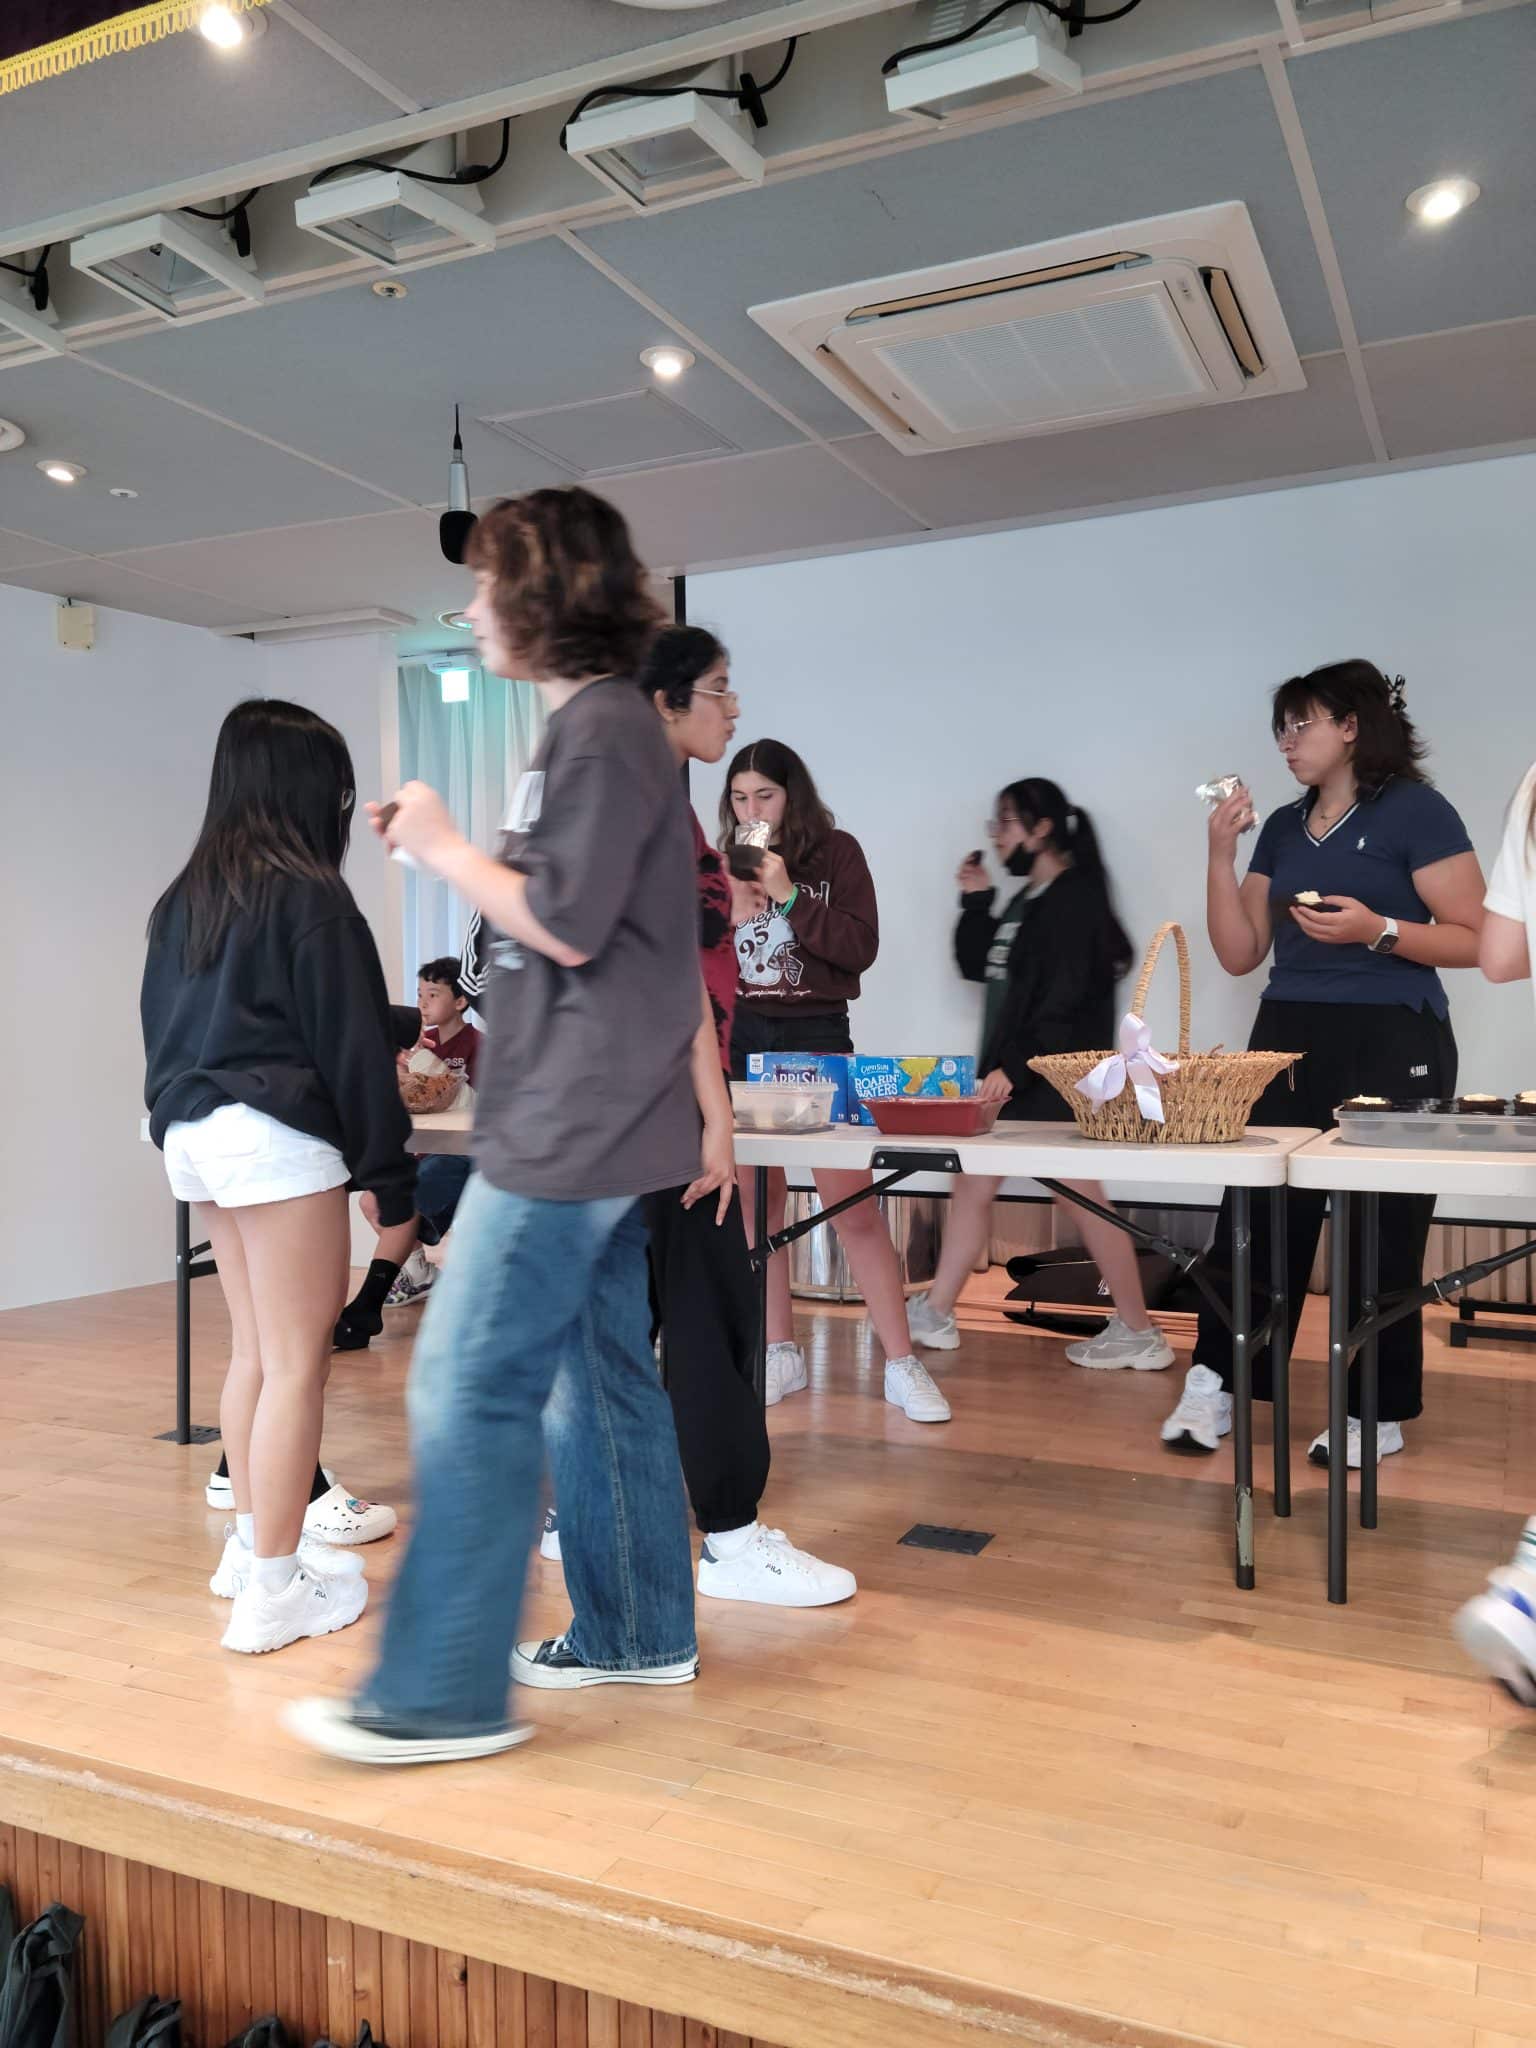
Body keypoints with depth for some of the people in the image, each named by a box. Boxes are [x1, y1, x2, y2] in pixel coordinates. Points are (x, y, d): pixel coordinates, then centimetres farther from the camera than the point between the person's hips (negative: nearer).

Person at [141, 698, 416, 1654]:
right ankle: (274, 1589, 2)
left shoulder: (184, 897, 14)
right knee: (298, 1362, -2)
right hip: (276, 1136, -8)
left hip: (193, 1135, 9)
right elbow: (351, 1045, -10)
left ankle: (256, 1541, 28)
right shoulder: (308, 896, -9)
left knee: (255, 1350, 17)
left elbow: (162, 1026, 19)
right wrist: (389, 1176, -7)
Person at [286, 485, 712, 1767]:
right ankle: (639, 1635, 26)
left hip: (569, 1130, -10)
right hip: (600, 1128, 10)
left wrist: (443, 847, -8)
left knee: (471, 1387, -6)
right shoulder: (611, 726, 18)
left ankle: (442, 1696, 3)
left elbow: (564, 926, -18)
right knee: (604, 1378, 15)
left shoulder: (600, 728, -12)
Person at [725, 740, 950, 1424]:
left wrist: (788, 895, -16)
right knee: (756, 1199, 5)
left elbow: (861, 947, -9)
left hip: (816, 1039, -3)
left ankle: (902, 1365, 0)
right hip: (737, 1039, 4)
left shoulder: (837, 853, 1)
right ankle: (781, 1354, 17)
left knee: (852, 1203, -7)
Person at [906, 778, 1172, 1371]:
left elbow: (1065, 1003, -21)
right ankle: (935, 1315, 20)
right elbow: (977, 966, 19)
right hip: (1011, 1077, 10)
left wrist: (1015, 1066, -24)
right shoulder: (1026, 900, 15)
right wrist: (975, 902, 9)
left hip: (1053, 1082, -10)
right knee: (972, 1183, 11)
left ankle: (1140, 1335, 7)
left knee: (1081, 1199, -5)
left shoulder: (1075, 899, -14)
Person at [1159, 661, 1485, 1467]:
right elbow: (1240, 953, 10)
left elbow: (1478, 940, -8)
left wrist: (1377, 930, -21)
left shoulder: (1415, 812, -4)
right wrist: (1221, 853, 2)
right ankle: (1215, 1386, 5)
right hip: (1287, 1038, 5)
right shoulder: (1283, 827, 13)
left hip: (1390, 1043, -5)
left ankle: (1379, 1412, 14)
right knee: (1254, 1210, 0)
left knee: (1381, 1226, 2)